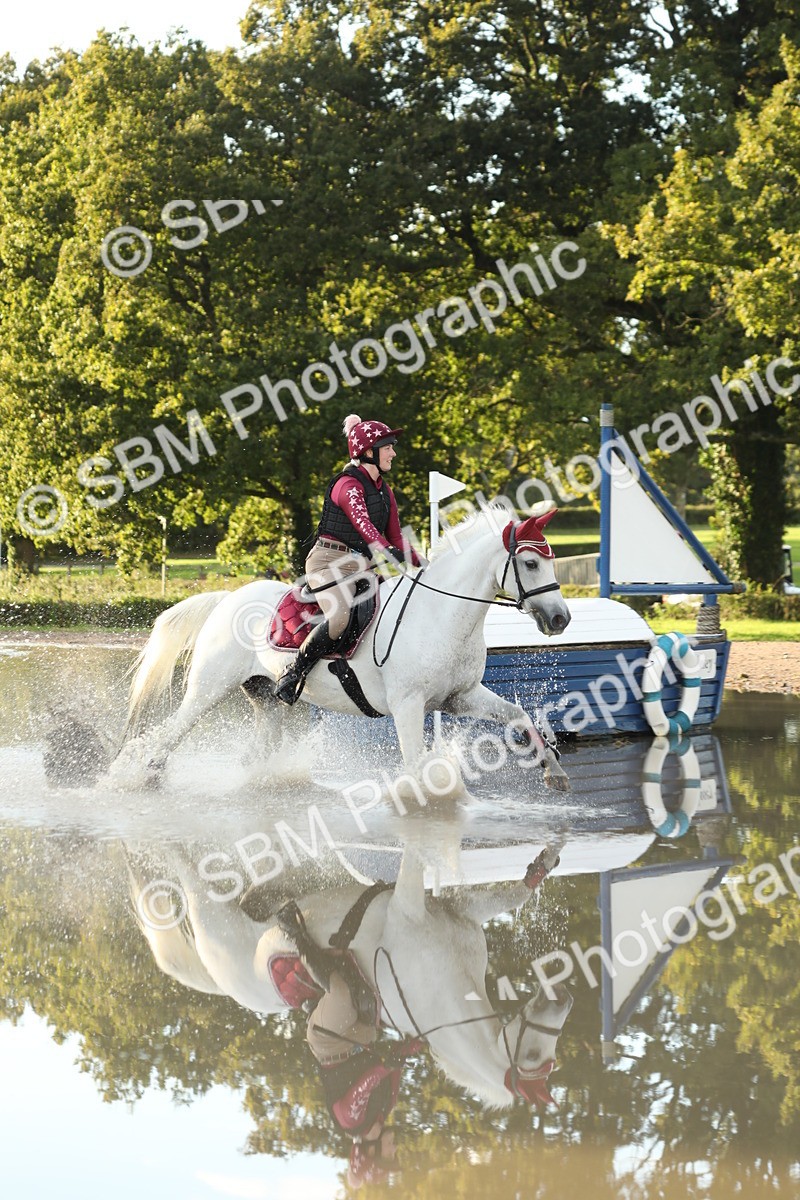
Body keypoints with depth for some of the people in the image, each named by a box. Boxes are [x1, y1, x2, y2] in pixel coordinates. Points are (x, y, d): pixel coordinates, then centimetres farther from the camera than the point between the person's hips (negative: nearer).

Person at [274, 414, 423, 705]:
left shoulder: (384, 491, 16)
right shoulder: (348, 485, -13)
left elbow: (395, 537, 18)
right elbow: (361, 521, -31)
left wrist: (421, 566, 4)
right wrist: (386, 550, -48)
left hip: (363, 565, 9)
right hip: (330, 561, -9)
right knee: (340, 616, -34)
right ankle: (292, 673, -18)